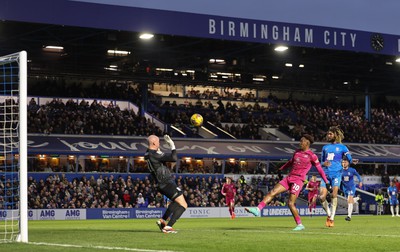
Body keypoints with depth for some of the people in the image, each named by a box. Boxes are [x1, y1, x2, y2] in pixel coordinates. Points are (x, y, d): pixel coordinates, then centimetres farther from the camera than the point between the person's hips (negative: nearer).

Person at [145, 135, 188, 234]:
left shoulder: (147, 154, 8)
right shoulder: (155, 154, -21)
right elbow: (174, 158, -25)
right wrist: (172, 146, -14)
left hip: (161, 184, 10)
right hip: (167, 183, -10)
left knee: (176, 202, 31)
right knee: (183, 205, -9)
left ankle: (162, 220, 25)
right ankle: (168, 227, -16)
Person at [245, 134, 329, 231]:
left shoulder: (312, 156, -4)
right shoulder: (297, 152, 15)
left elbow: (320, 169, 1)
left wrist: (326, 182, 2)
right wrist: (280, 169, 36)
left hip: (298, 180, -7)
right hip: (288, 178, 7)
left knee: (291, 203, -12)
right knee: (272, 192, -9)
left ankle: (300, 225, 0)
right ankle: (258, 209, -16)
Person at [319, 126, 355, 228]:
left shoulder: (342, 147, 8)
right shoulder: (325, 147, 19)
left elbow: (350, 159, 5)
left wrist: (352, 161, -18)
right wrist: (324, 164, -1)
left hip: (336, 174, -4)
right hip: (326, 174, 4)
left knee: (334, 193, -21)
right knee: (321, 197, -10)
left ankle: (332, 218, -13)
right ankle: (329, 215, 14)